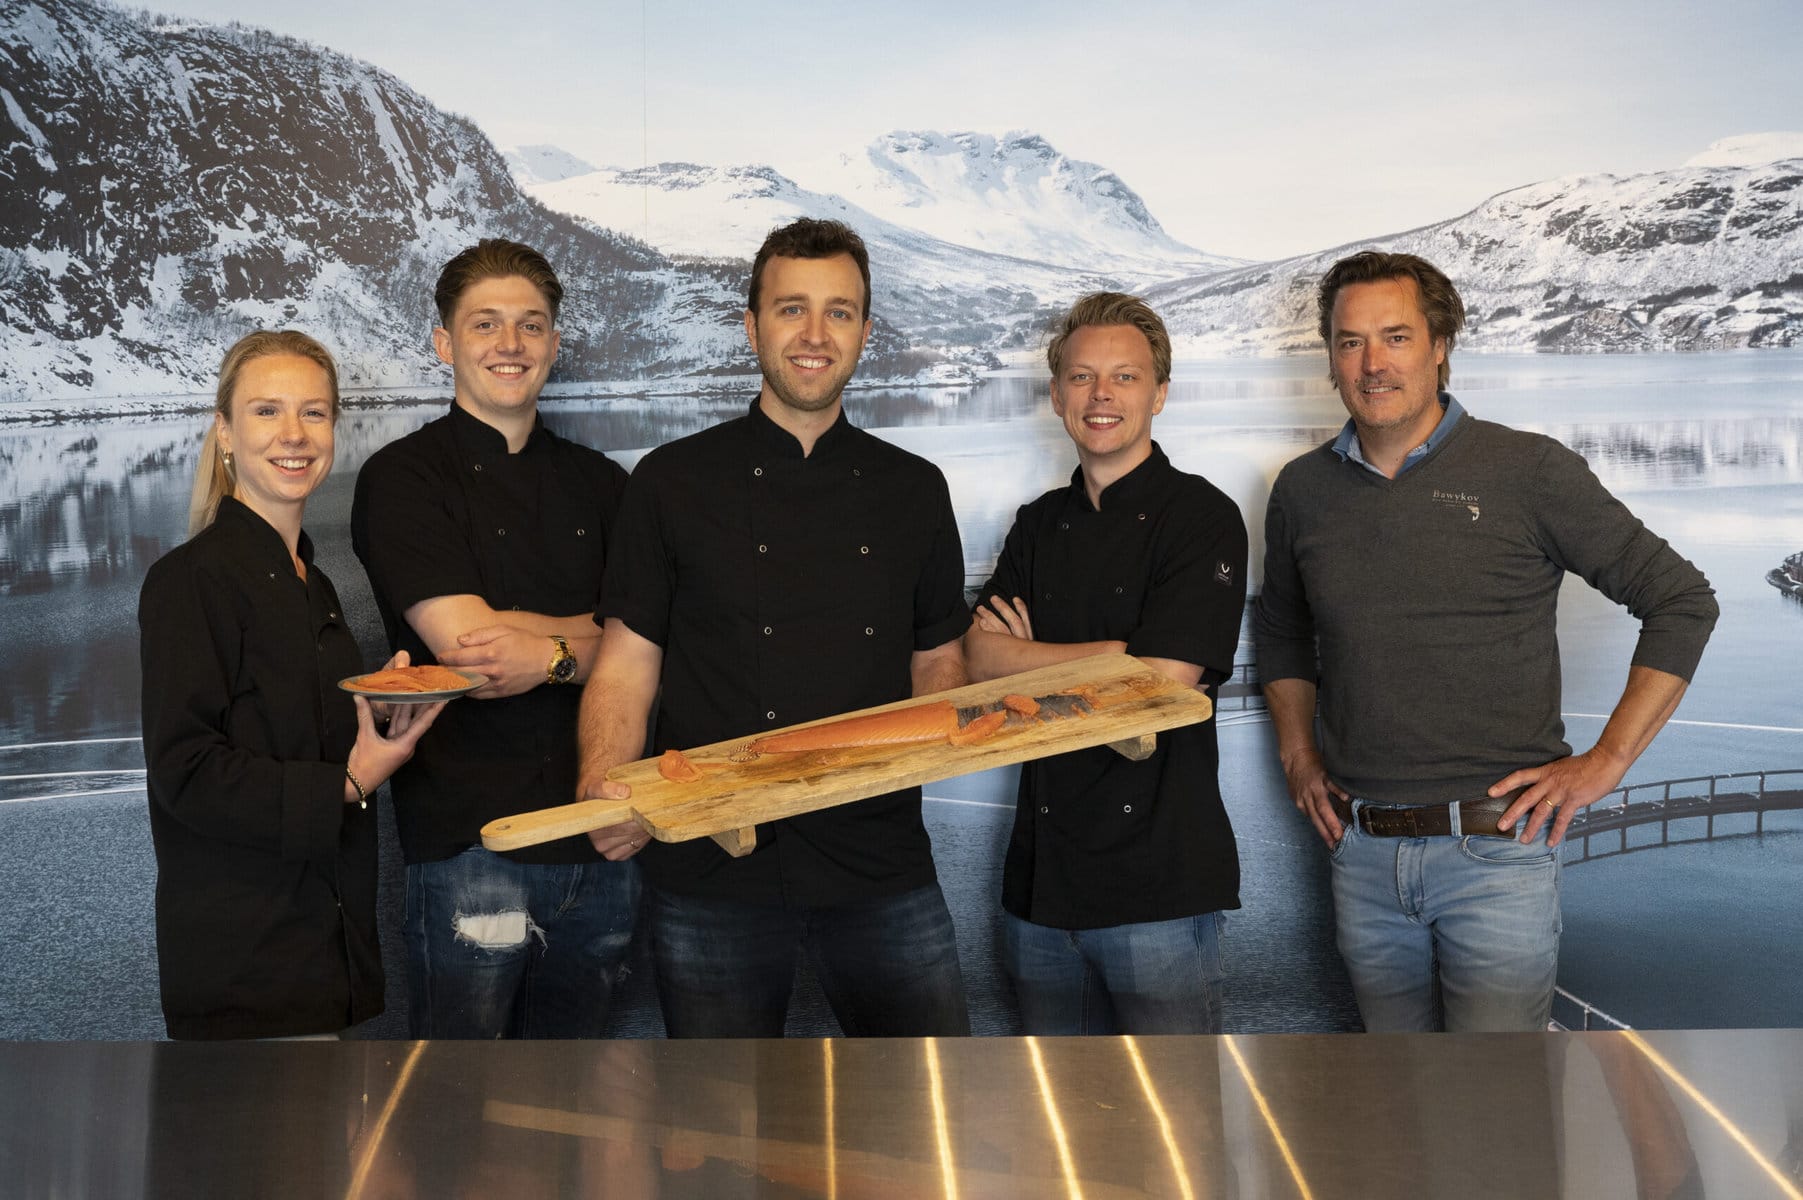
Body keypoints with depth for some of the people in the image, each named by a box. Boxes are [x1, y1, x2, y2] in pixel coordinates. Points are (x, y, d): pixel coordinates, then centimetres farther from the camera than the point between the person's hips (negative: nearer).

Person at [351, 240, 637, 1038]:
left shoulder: (597, 483, 12)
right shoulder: (402, 479, -2)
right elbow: (463, 644, -13)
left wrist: (542, 649, -13)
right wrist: (585, 639, -4)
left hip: (600, 841, 4)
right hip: (469, 843, -4)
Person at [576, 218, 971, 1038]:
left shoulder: (913, 491, 10)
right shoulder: (675, 482, 3)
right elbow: (624, 669, 1)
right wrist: (604, 793, -17)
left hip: (880, 858, 2)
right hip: (709, 869, -1)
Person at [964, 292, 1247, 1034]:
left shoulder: (1201, 517, -5)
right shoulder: (1040, 525, 13)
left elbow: (1163, 679, -16)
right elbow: (980, 657, 2)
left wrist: (1026, 655, -4)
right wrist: (1111, 658, -12)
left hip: (1159, 876, -5)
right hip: (1043, 870, 6)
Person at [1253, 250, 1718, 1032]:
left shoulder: (1528, 470, -5)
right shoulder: (1304, 490, 8)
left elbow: (1681, 601, -1)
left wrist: (1606, 761, -6)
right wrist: (1297, 752, 14)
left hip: (1496, 847, -4)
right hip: (1363, 852, 4)